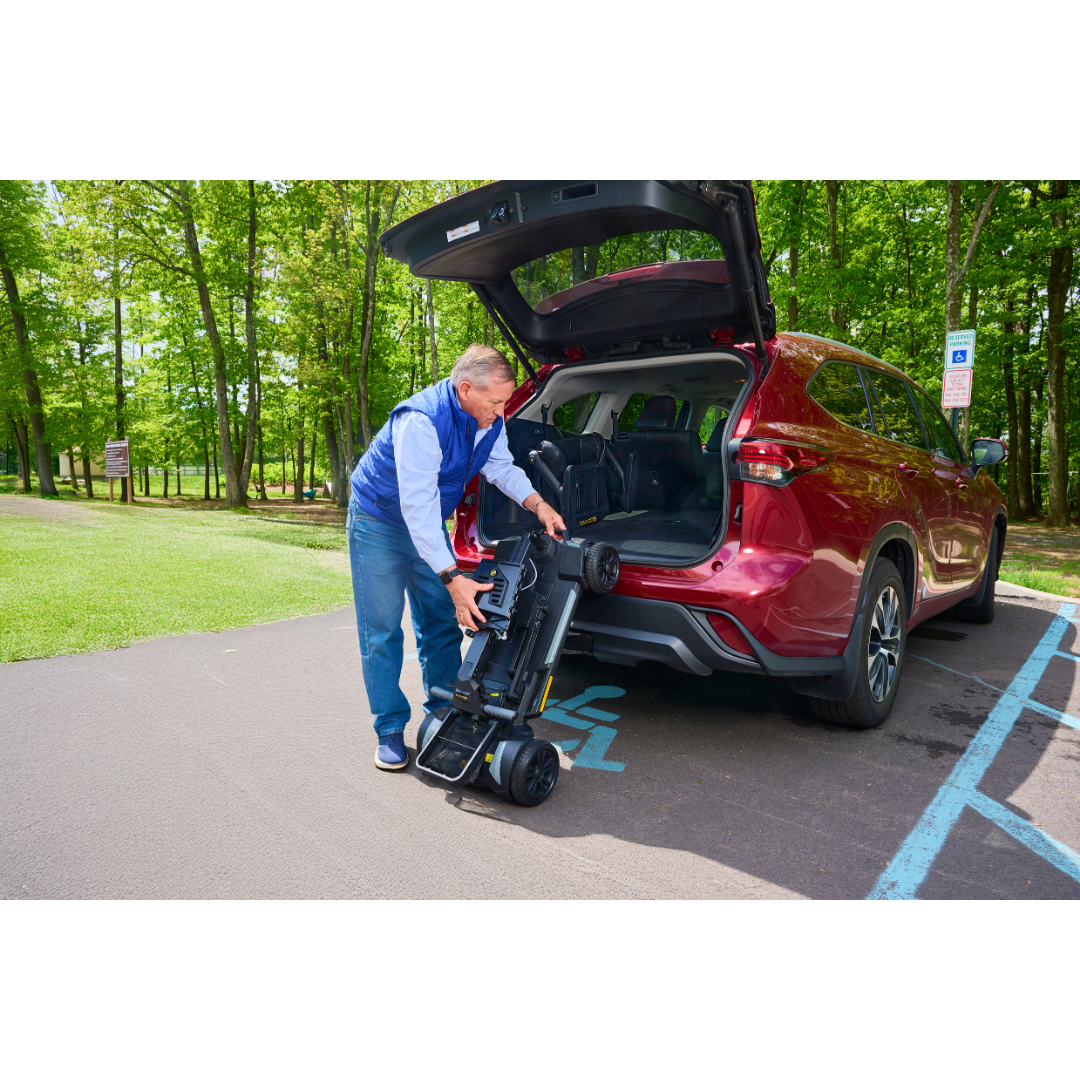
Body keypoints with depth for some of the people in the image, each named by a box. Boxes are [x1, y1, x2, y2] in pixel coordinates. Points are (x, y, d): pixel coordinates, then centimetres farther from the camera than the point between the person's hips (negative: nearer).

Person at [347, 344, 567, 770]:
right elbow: (417, 506, -38)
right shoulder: (422, 420, -35)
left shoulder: (488, 420, -10)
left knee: (442, 623, 7)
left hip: (428, 524, 7)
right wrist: (452, 578, -40)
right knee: (382, 631, -1)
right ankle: (390, 729, 10)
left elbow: (502, 467, 5)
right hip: (379, 520, -7)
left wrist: (537, 503, -15)